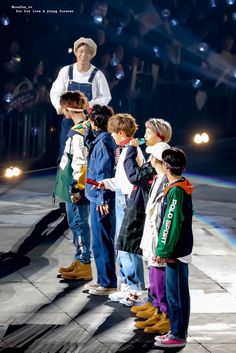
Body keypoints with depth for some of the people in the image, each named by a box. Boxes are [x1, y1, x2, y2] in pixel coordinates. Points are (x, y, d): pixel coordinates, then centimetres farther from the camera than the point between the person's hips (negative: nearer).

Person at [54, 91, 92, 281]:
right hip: (74, 186, 10)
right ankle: (79, 260, 26)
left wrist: (76, 188, -19)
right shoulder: (86, 128, 11)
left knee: (78, 223, -3)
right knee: (76, 223, 17)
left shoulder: (77, 132, -20)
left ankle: (85, 265, 3)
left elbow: (80, 162, -23)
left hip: (76, 188, -10)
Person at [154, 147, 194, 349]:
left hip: (175, 251, -9)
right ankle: (176, 331, 24)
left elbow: (171, 224, -21)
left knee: (176, 294, -2)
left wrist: (163, 251, -17)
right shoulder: (184, 186, 9)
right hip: (180, 248, 9)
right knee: (178, 292, 15)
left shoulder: (176, 191, -19)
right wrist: (164, 249, 21)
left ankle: (178, 335, 5)